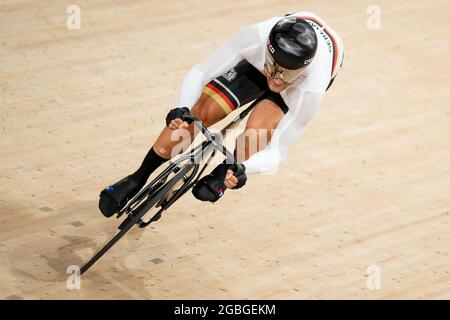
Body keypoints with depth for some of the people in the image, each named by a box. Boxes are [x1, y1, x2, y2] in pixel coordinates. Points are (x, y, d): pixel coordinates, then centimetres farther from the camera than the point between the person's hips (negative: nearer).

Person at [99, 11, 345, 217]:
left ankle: (223, 176, 3)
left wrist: (243, 169, -53)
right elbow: (200, 72, -29)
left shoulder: (312, 89, -43)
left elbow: (278, 151, -34)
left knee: (258, 132, -30)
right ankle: (137, 180, 4)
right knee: (200, 112, -13)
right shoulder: (257, 36, -41)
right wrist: (182, 110, -47)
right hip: (257, 60, 2)